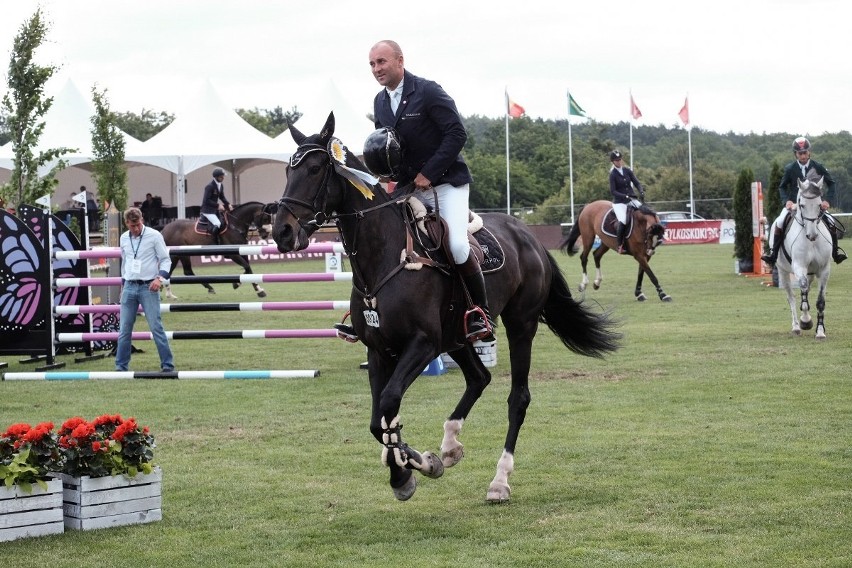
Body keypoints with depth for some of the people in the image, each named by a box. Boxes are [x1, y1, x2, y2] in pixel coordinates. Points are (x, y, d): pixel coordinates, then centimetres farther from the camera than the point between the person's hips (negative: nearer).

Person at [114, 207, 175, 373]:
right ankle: (121, 366, 12)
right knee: (124, 329, 5)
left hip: (148, 287, -4)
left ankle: (167, 365, -1)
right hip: (129, 287, 4)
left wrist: (160, 278, -18)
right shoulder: (124, 238, 8)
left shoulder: (154, 236, -6)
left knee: (156, 327, -6)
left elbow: (166, 260, -3)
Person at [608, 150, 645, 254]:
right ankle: (620, 245, -18)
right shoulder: (613, 174, -5)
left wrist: (641, 191, -14)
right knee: (623, 221, -29)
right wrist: (625, 196, -23)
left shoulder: (627, 170, 8)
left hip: (632, 199, 5)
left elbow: (636, 183, 7)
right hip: (619, 201, -5)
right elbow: (613, 191, -11)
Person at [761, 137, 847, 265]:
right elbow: (782, 187, 6)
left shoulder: (818, 167, -4)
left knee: (831, 223, -15)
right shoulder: (790, 169, -4)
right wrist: (786, 200, -12)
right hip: (794, 204, -1)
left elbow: (831, 183, 5)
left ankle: (836, 251, 4)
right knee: (779, 223, -23)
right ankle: (773, 253, -14)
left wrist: (827, 200, -9)